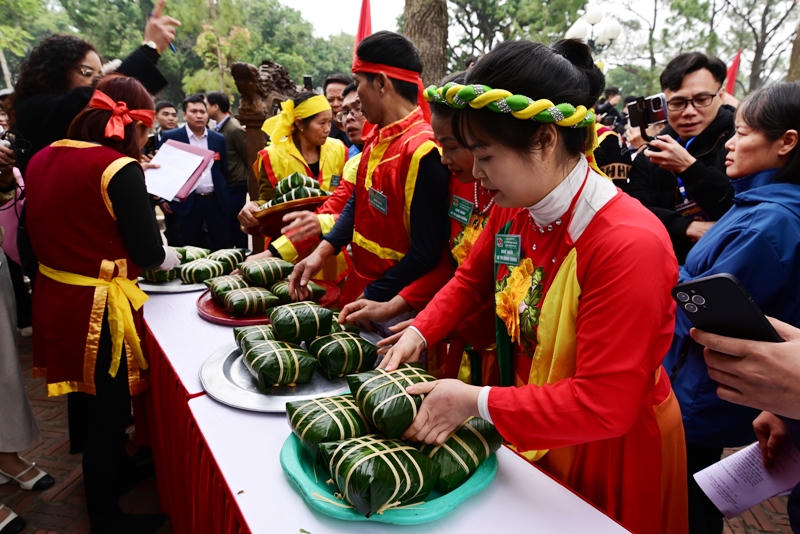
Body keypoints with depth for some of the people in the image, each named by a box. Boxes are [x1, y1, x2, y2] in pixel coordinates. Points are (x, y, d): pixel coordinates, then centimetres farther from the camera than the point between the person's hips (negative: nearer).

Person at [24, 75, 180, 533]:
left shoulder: (43, 159, 4)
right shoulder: (119, 168, -20)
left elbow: (68, 228, 12)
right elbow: (149, 253, -16)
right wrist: (170, 256, 4)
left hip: (53, 300, 8)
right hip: (98, 310, -8)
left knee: (90, 404, 26)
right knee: (108, 414, 10)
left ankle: (107, 479, 49)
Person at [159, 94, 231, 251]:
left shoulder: (219, 139, 10)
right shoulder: (170, 137, 1)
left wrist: (224, 198, 7)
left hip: (216, 202, 2)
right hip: (187, 202, -2)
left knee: (222, 248, 4)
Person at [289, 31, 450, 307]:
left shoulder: (422, 151, -23)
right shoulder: (376, 137, 3)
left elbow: (425, 254, -24)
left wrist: (369, 299, -17)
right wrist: (321, 252, -1)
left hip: (393, 304, -7)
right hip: (360, 284, 7)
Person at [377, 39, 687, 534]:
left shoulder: (631, 244, -32)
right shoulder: (513, 210, -10)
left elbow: (603, 407, -30)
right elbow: (472, 279, 8)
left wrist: (477, 402, -26)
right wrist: (419, 332, -7)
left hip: (614, 450, -5)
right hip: (531, 433, 6)